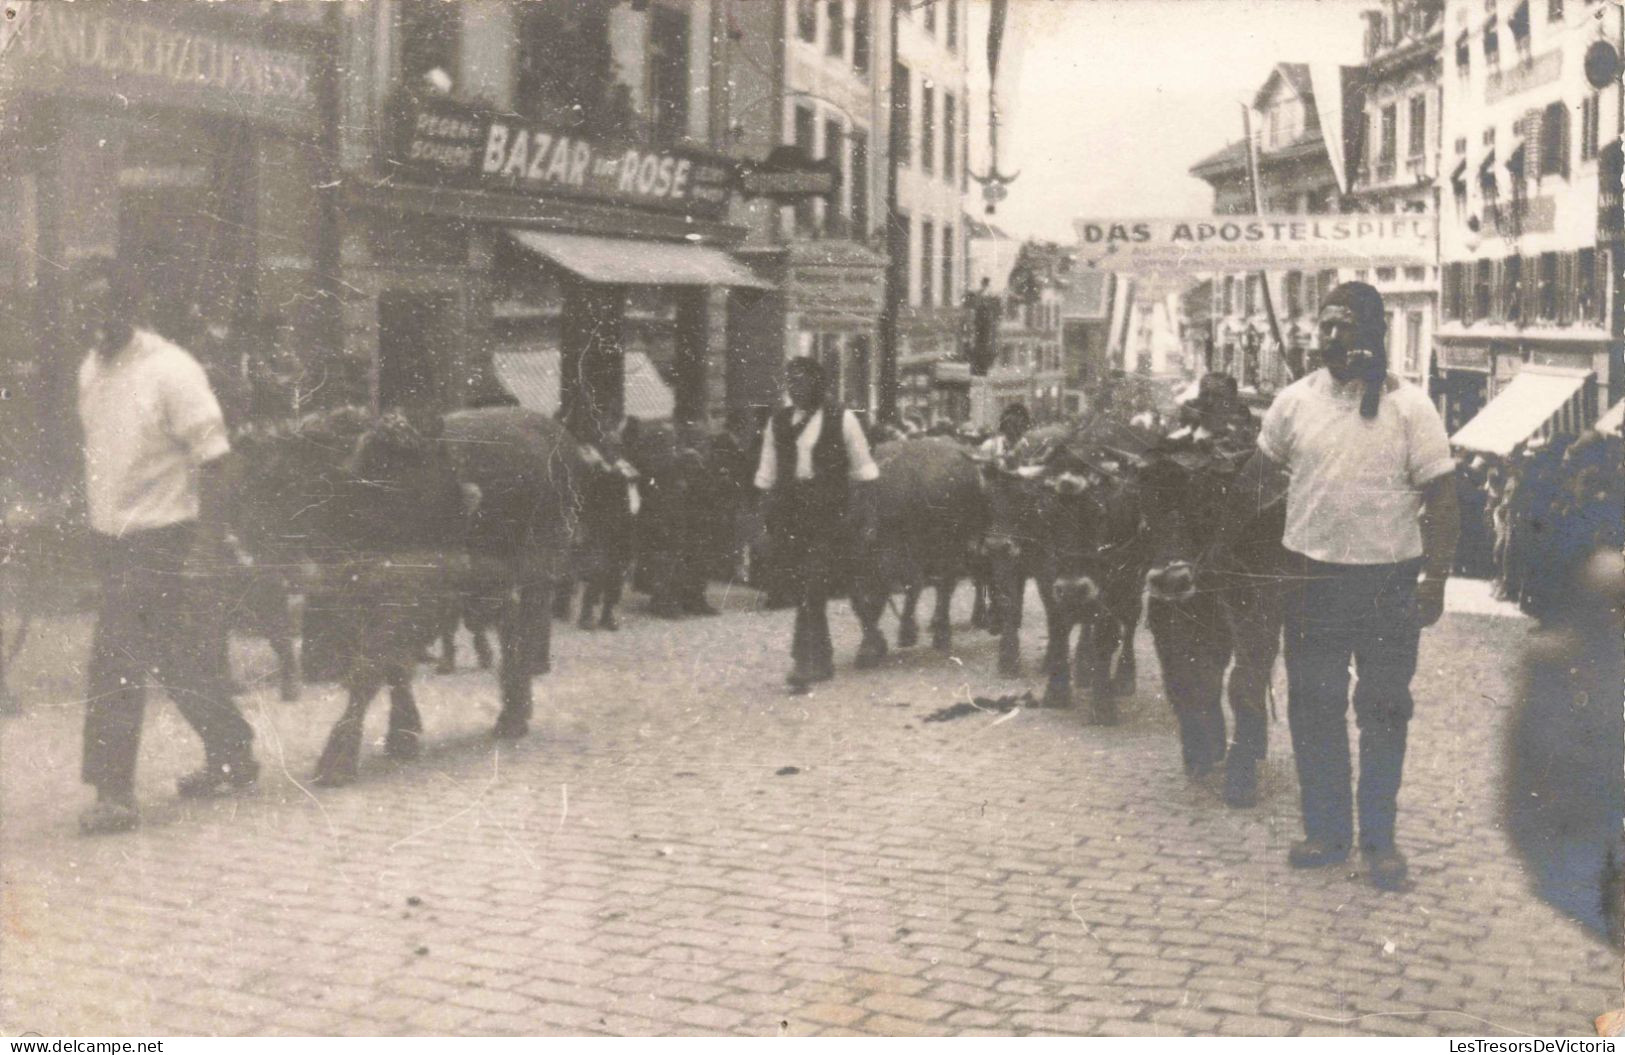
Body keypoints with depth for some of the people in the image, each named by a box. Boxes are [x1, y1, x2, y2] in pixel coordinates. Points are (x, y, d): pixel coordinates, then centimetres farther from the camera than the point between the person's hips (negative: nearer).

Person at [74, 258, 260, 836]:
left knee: (117, 661, -10)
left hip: (154, 534, -8)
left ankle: (113, 794, -3)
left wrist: (208, 535, -15)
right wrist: (98, 524, 17)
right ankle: (232, 755, 30)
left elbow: (210, 456, -13)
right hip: (110, 534, 8)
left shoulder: (170, 370, -15)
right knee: (170, 653, 16)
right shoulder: (91, 370, 8)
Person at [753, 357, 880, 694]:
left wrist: (866, 516, 0)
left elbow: (862, 470, 5)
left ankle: (803, 665, -12)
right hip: (788, 511, 4)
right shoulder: (778, 422, 10)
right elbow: (767, 475, 15)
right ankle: (822, 661, 21)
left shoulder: (842, 419, 0)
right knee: (801, 592, 7)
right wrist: (765, 521, 11)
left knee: (814, 589, -12)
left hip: (828, 514, -4)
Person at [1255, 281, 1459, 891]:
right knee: (1313, 708, 8)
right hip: (1311, 575, 3)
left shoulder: (1408, 408, -7)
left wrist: (1436, 580, -12)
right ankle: (1326, 830, 21)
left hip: (1388, 579, -2)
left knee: (1384, 711, 8)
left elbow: (1441, 497, -6)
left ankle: (1379, 838, 20)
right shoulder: (1295, 401, 1)